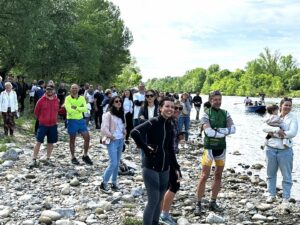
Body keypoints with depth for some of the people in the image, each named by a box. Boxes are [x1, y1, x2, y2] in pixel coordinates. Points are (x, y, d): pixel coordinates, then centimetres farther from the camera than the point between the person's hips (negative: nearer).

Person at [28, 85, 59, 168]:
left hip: (53, 125, 3)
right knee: (38, 142, -4)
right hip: (43, 125, -3)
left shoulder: (57, 101, 2)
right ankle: (34, 160, 1)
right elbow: (36, 111, 4)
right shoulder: (41, 100, -7)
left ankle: (48, 160, 19)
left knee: (51, 142, 8)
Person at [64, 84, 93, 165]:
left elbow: (85, 109, -8)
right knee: (72, 140, 6)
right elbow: (69, 110, -21)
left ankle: (85, 156, 17)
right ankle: (73, 157, 20)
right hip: (72, 120, -4)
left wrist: (76, 108, -19)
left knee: (87, 137, 1)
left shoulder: (82, 98, 5)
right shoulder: (68, 98, -8)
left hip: (81, 120, 4)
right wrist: (80, 109, -12)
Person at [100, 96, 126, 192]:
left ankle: (114, 183, 19)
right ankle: (104, 183, 0)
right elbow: (104, 128, -18)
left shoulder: (121, 114, 11)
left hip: (120, 140, 7)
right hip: (112, 141, -7)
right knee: (113, 163, -12)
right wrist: (110, 136, -13)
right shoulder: (108, 114, -11)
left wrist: (124, 133, 9)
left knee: (117, 163, 10)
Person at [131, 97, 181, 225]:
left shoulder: (171, 126, 8)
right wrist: (146, 148, -21)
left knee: (159, 200, 14)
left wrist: (176, 168, 11)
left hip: (164, 169, 7)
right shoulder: (153, 122, -14)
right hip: (151, 167, -7)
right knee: (153, 200, -6)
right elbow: (135, 132, -29)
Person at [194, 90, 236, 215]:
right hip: (209, 147, -5)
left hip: (221, 147, 5)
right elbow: (208, 131, -20)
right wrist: (224, 132, -14)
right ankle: (198, 204, 1)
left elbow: (233, 129, -6)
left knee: (218, 176, 10)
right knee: (204, 176, -6)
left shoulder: (225, 113, 6)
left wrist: (219, 130, -19)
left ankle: (213, 202, 22)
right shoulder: (206, 114, -7)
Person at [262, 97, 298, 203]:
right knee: (271, 173, 12)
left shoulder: (293, 119, 0)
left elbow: (293, 133, -16)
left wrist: (275, 134, -14)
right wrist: (277, 129, -23)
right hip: (270, 149, 3)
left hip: (285, 150, -3)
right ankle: (271, 195, 25)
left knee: (286, 175, 3)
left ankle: (286, 197, 14)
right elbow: (265, 128, -7)